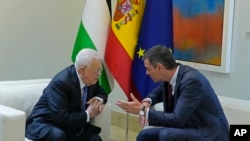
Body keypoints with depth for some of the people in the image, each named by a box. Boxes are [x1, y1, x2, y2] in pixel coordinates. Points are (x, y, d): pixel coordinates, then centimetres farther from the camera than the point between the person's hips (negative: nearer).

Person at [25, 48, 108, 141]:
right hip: (44, 123, -7)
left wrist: (99, 99, -6)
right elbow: (60, 118, -29)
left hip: (70, 126, 7)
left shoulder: (91, 79, -2)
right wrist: (87, 115, -20)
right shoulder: (61, 82, -24)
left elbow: (101, 92, 19)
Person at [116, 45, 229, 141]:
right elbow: (160, 91, 23)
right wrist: (147, 102, 0)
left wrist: (143, 110, -24)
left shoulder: (192, 81, -26)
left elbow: (177, 120, -31)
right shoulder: (172, 75, -1)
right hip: (190, 129, 9)